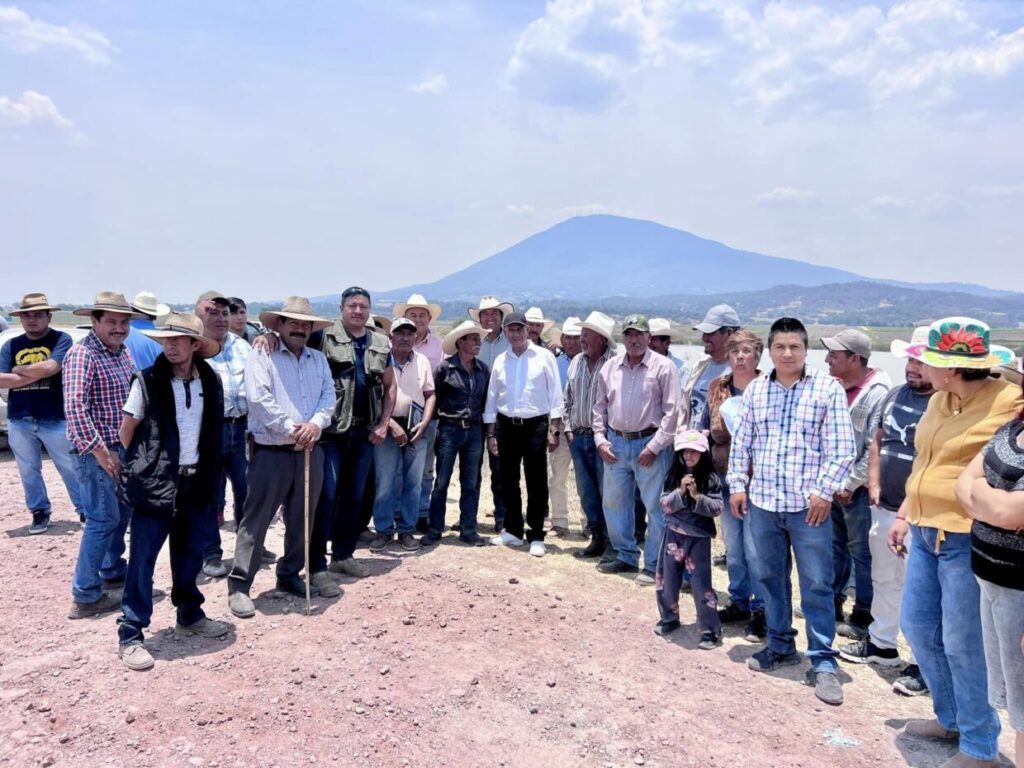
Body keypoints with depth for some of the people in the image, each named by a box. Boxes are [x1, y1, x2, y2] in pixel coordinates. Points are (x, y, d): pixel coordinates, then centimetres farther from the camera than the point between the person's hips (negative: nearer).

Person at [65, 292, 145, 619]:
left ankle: (113, 571, 37)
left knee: (122, 512, 19)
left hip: (124, 447, 9)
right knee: (103, 519, -4)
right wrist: (99, 450, -23)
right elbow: (74, 407, -23)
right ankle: (86, 595, 5)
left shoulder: (124, 353, 11)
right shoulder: (82, 354, -16)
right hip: (99, 451, -9)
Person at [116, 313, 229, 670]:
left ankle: (190, 615, 34)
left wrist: (210, 479, 12)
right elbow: (126, 432, -1)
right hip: (156, 483, -4)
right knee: (142, 560, 0)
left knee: (191, 554, 17)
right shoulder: (147, 381, -8)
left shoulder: (210, 381, 3)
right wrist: (141, 467, 3)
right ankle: (130, 635, 11)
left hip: (196, 482, 4)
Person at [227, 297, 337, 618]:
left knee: (301, 520, 14)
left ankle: (290, 575, 31)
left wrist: (315, 423, -14)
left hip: (309, 452, 6)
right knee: (256, 520, -1)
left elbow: (329, 396, 4)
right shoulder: (262, 357, -3)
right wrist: (292, 429, -17)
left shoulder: (319, 360, 14)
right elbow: (259, 400, -15)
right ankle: (239, 585, 8)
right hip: (271, 453, -5)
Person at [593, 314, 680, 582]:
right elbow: (600, 406, 14)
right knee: (613, 502, 13)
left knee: (655, 507, 0)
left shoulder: (663, 367, -6)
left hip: (649, 444, -5)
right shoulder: (610, 367, 8)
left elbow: (671, 411, -9)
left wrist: (654, 446, -14)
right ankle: (626, 556, 29)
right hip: (616, 443, 5)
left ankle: (654, 565, 13)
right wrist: (600, 439, 4)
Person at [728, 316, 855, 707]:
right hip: (762, 501, 4)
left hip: (808, 504, -4)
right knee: (770, 577, 15)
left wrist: (823, 491, -12)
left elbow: (841, 448, -7)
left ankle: (822, 662, 14)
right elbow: (741, 441, 10)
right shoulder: (754, 390, 7)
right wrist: (737, 485, 6)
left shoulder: (828, 389, -5)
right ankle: (780, 646, 32)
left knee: (817, 584, 2)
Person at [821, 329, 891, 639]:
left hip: (857, 489, -8)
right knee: (834, 546, 19)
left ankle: (863, 618, 16)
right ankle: (831, 604, 34)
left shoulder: (877, 392, -16)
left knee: (861, 552, 3)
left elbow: (876, 448, -18)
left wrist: (851, 484, -14)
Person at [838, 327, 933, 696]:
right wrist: (874, 486, 7)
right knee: (884, 580, 19)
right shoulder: (894, 395, 8)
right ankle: (881, 643, 35)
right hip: (884, 509, 7)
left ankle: (924, 664, 15)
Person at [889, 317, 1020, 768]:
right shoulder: (938, 401, 9)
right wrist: (904, 515, 18)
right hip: (925, 533, 8)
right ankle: (951, 719, 37)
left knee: (963, 645, 3)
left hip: (967, 541, -8)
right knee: (917, 627, 16)